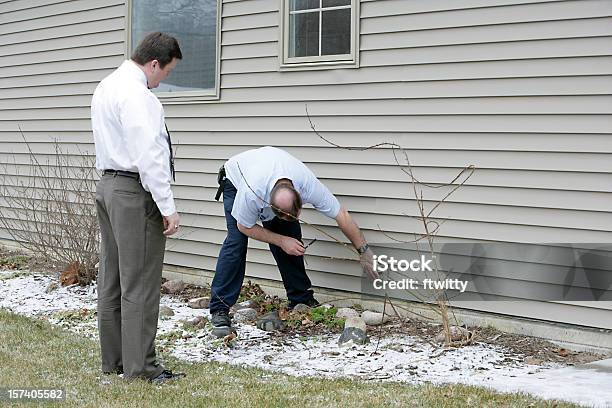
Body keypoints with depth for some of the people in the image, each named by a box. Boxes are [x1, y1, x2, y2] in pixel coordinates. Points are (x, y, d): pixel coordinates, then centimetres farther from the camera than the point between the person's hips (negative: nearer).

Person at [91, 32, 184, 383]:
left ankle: (113, 360, 21)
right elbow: (149, 156, -22)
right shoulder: (137, 95, -17)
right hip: (135, 191, -10)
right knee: (140, 283, -5)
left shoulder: (107, 86, 14)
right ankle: (140, 366, 0)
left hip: (108, 184, 10)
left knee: (113, 278, 13)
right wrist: (167, 207, -19)